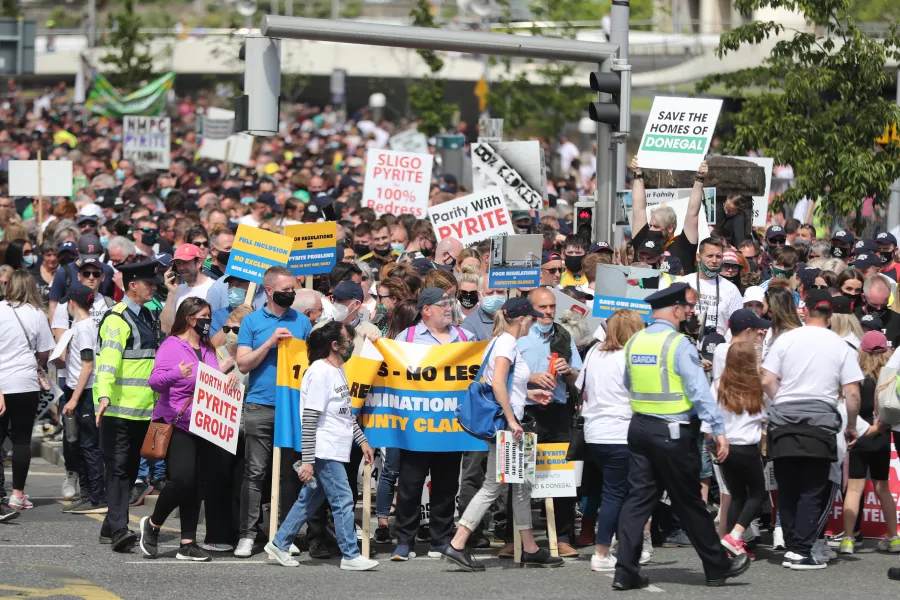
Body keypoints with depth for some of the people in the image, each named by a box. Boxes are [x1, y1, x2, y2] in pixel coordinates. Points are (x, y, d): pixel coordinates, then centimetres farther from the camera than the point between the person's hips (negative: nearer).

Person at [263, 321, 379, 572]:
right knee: (343, 500, -6)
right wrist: (308, 460, -19)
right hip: (324, 452, -10)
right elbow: (309, 420, -18)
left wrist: (362, 440, 21)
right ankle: (350, 555, -1)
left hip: (335, 451, 10)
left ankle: (279, 544, 20)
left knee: (309, 499, 13)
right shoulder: (319, 373, -15)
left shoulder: (338, 371, 15)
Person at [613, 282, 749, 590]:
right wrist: (718, 430, -17)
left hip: (640, 427, 6)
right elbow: (700, 391, -18)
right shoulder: (679, 345, -15)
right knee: (689, 503, 4)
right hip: (674, 433, -6)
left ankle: (626, 572, 2)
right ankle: (717, 567, 18)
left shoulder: (633, 343, 5)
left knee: (639, 498, 6)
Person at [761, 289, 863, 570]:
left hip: (784, 425, 2)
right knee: (812, 491, 1)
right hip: (820, 426, -2)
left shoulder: (786, 339, 4)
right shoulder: (840, 347, 3)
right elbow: (852, 393, 0)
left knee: (787, 489, 11)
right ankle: (802, 551, -6)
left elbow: (767, 381, -1)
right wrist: (851, 427, 13)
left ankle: (791, 546, 13)